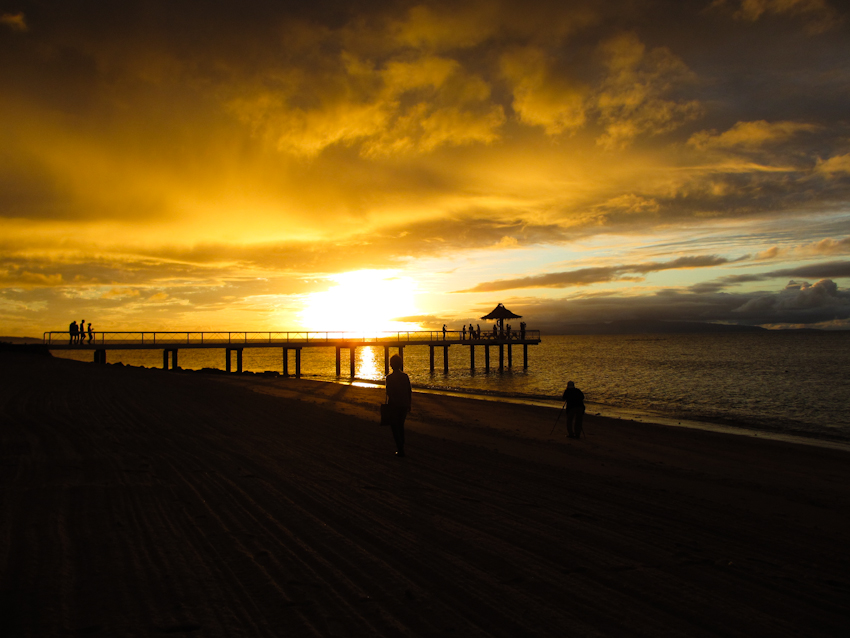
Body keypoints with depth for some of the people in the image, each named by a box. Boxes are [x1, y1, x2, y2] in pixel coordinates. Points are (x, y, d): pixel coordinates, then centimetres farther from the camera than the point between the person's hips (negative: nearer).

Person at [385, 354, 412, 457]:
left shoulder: (390, 377, -13)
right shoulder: (405, 377, 1)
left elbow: (389, 393, -16)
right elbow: (410, 392, 6)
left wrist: (387, 405, -7)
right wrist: (409, 405, 16)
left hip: (394, 406, -5)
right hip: (404, 405, 5)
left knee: (394, 427, 5)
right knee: (401, 425, 23)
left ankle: (400, 450, -1)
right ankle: (401, 445, 30)